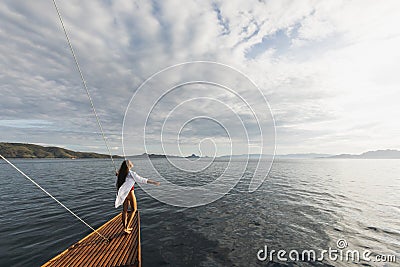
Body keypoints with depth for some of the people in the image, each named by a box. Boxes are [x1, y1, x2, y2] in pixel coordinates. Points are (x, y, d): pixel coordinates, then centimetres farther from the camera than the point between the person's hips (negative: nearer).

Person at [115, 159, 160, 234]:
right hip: (130, 194, -6)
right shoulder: (131, 174, -20)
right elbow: (142, 180, -21)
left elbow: (116, 184, 11)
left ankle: (125, 228, 27)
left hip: (123, 194, 6)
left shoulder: (120, 174, -2)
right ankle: (126, 227, 10)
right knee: (134, 209, 13)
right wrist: (154, 182, -17)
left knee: (125, 210, 16)